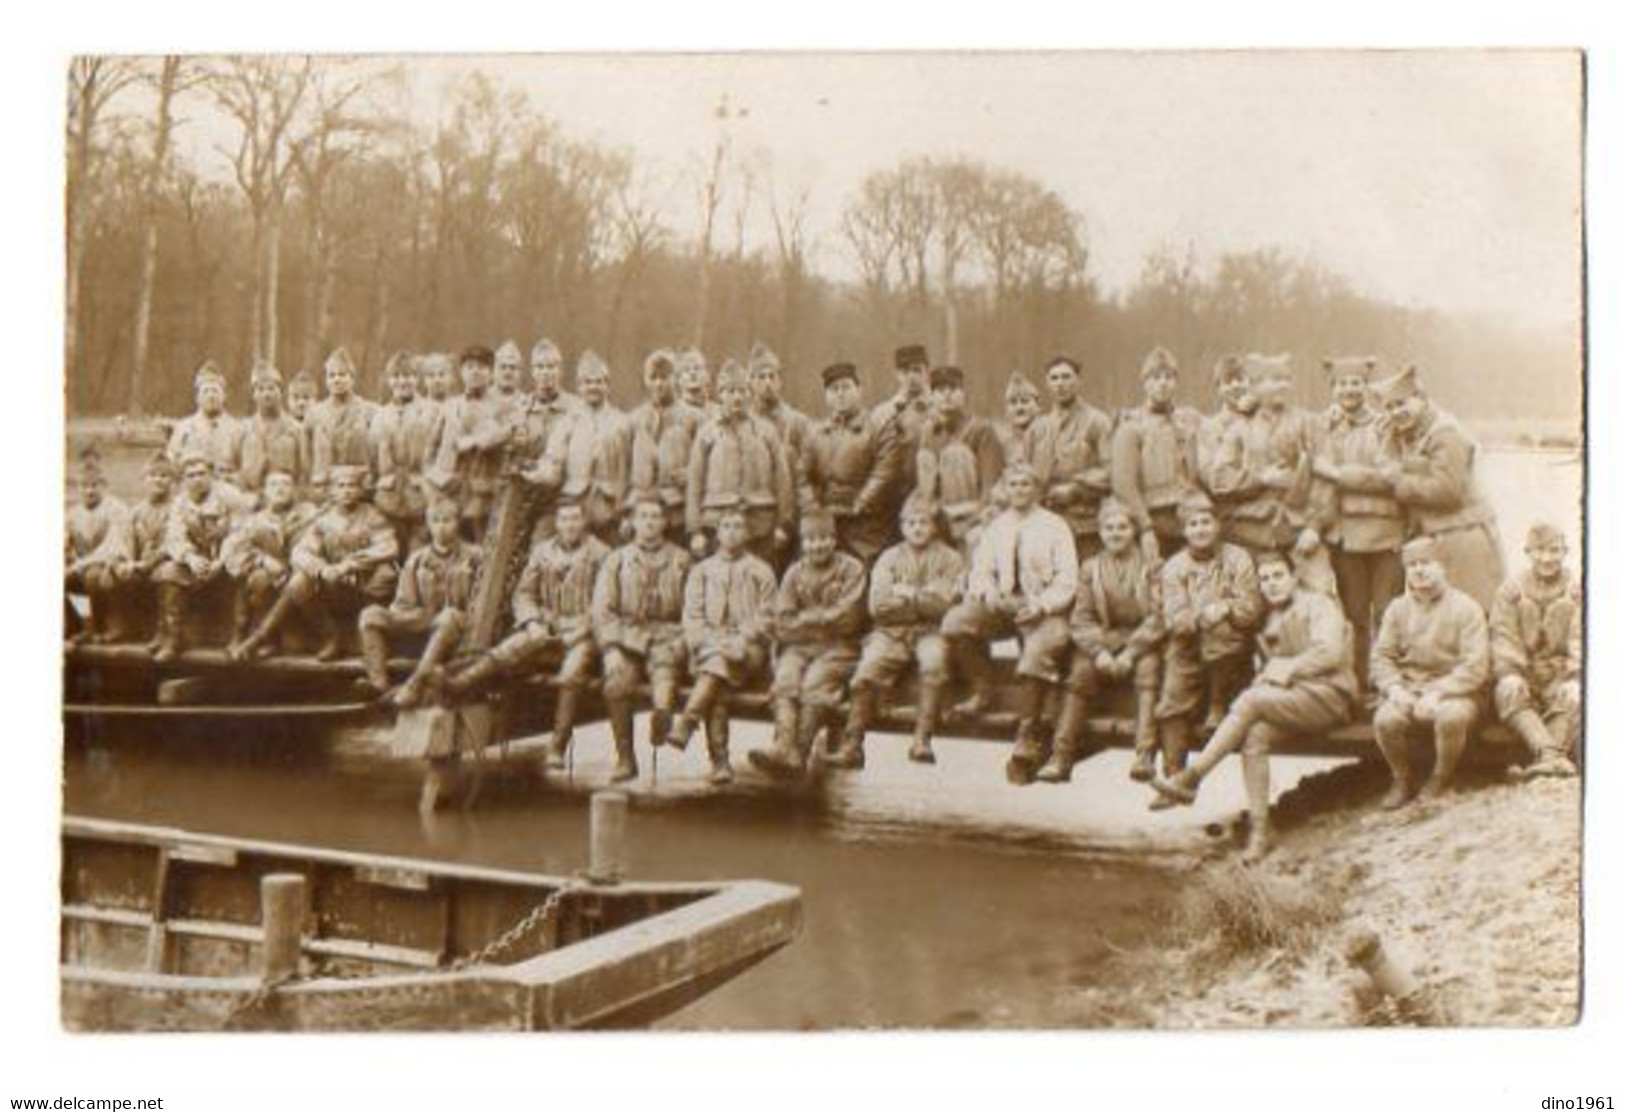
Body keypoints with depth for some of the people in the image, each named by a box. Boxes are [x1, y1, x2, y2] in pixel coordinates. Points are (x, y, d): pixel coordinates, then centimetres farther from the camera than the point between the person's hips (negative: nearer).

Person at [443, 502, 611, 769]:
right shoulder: (542, 551, 15)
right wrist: (532, 623, -4)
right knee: (503, 655, -22)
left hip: (581, 634, -3)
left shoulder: (600, 554, 3)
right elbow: (523, 592, 14)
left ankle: (558, 747, -31)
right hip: (545, 630, 4)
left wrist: (581, 629, -14)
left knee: (572, 674, -33)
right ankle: (445, 688, -39)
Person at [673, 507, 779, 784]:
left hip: (749, 649, -1)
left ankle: (685, 724, -49)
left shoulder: (760, 570, 17)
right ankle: (719, 761, -39)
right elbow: (691, 616, 11)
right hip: (707, 646, 1)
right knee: (718, 692, -32)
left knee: (718, 662, -37)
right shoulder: (702, 571, 22)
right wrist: (711, 641, -9)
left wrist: (738, 642, -12)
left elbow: (766, 618, 6)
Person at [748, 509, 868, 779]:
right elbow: (783, 623, 5)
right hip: (799, 646, 3)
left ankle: (799, 753, -39)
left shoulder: (850, 568, 5)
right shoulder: (794, 573, 15)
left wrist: (806, 618, 1)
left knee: (814, 682, -31)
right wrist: (824, 619, -5)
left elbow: (847, 618, -6)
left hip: (838, 647, -3)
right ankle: (784, 746, -46)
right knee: (785, 679, -28)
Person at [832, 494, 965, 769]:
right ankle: (852, 745, -24)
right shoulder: (890, 558, 16)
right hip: (891, 633, 2)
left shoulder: (950, 558, 11)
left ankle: (922, 741, -31)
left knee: (934, 664, -35)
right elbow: (877, 605, 2)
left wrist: (908, 594, -5)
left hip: (930, 632, -2)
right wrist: (926, 596, -3)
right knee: (867, 671, -26)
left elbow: (948, 603, -5)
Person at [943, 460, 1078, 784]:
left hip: (1043, 609, -4)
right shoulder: (996, 527, 18)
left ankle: (1028, 738, -27)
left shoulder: (1054, 526, 6)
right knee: (955, 621, -22)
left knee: (1040, 650, -35)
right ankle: (982, 691, -5)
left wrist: (1041, 606, -19)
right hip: (1001, 604, 4)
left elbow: (1067, 579, -2)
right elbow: (980, 570, 13)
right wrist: (986, 590, -12)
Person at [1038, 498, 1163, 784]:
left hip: (1140, 640, -1)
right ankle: (1062, 756, -29)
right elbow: (1081, 618, 2)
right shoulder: (1089, 568, 9)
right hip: (1103, 640, 2)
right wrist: (1099, 652, -16)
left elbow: (1156, 616, -5)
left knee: (1148, 667, -33)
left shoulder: (1149, 567, 3)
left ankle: (1145, 753, -38)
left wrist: (1130, 653, -18)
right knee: (1081, 670, -27)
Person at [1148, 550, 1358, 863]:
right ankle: (1259, 830, -28)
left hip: (1329, 694, -6)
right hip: (1291, 697, 6)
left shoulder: (1317, 604, 3)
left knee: (1251, 699, -28)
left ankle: (1190, 778, -28)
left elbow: (1331, 652, -11)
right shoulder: (1270, 619, 25)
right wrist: (1270, 673, -5)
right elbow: (1270, 665, 18)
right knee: (1255, 735, -26)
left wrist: (1289, 669, -11)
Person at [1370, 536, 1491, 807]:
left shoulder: (1465, 608, -4)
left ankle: (1440, 780, -8)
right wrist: (1394, 688, -14)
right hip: (1408, 689, 3)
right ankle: (1403, 781, -1)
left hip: (1454, 691, -3)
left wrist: (1437, 694, -21)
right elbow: (1381, 657, 6)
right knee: (1385, 719, -29)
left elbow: (1475, 666, -11)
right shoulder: (1397, 609, 9)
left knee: (1451, 717, -37)